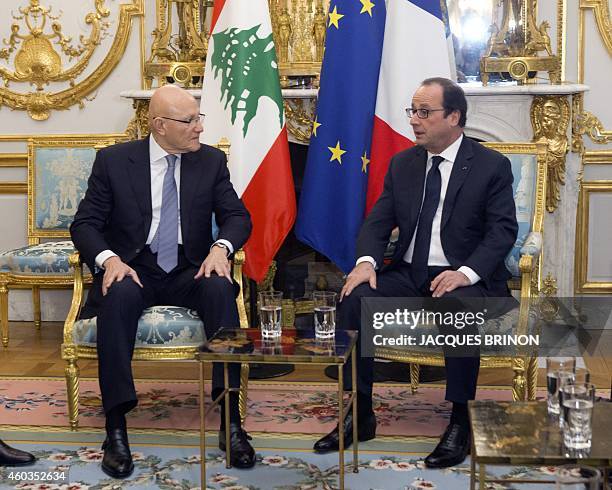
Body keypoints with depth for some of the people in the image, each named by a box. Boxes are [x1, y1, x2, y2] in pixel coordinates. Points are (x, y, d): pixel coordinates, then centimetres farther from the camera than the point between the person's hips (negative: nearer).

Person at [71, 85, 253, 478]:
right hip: (133, 269, -1)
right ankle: (116, 426, -34)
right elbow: (84, 224, 0)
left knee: (220, 288, -32)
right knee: (119, 295, -36)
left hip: (190, 272, 2)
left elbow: (238, 216, 5)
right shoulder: (114, 160, 1)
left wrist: (221, 247, -19)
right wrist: (109, 259, -21)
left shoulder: (211, 161, 7)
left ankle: (231, 419, -31)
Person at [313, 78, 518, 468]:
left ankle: (460, 422, -22)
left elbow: (503, 230, -10)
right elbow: (378, 221, 7)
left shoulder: (492, 166, -2)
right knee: (354, 299, -23)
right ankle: (361, 414, -13)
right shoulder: (403, 164, 11)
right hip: (408, 275, 4)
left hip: (464, 280, -4)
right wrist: (367, 260, -15)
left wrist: (466, 272, -26)